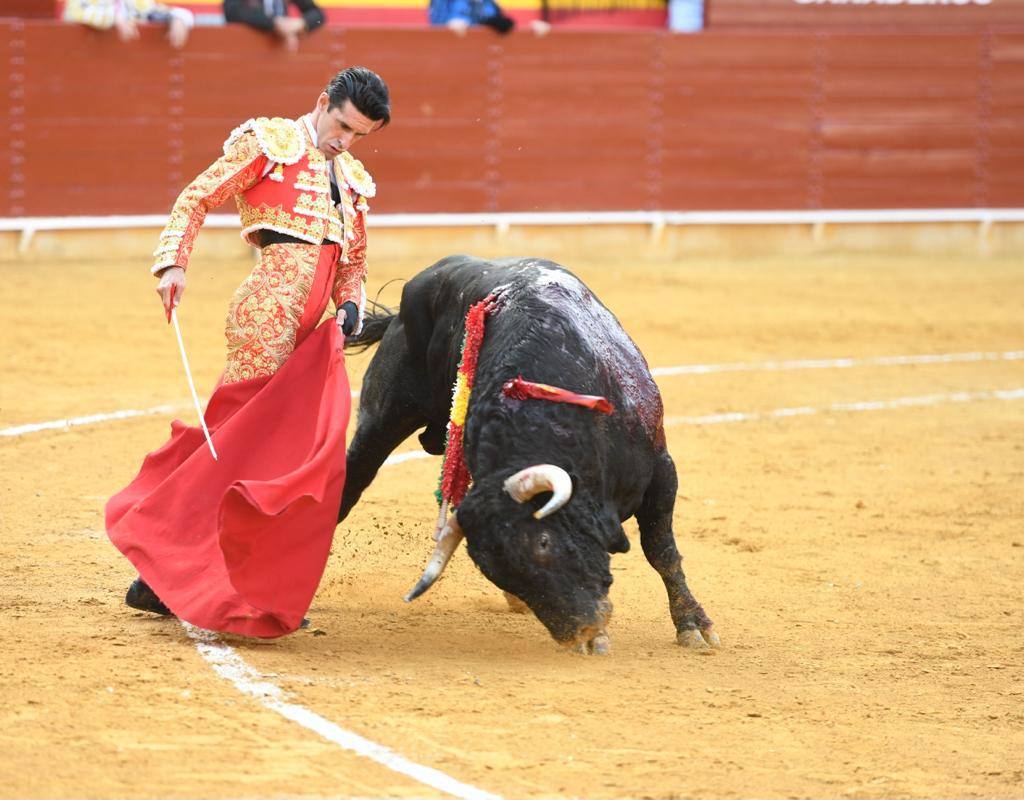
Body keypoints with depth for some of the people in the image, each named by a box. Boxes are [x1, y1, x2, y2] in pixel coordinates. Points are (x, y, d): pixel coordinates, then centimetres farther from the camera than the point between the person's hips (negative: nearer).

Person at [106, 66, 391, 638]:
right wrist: (174, 264, -14)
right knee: (244, 440, -11)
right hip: (266, 315, -7)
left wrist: (351, 305, 8)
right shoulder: (267, 143, 3)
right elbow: (196, 198, 0)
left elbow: (354, 264, 29)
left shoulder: (352, 181, 23)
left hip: (303, 334, 7)